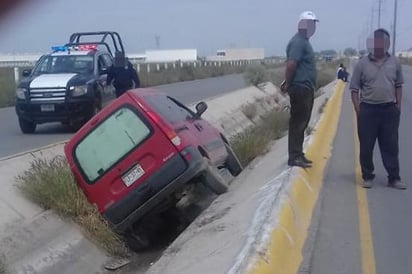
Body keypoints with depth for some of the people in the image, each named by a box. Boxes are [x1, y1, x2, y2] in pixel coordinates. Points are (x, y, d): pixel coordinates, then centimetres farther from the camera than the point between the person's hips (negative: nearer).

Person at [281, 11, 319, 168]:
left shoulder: (304, 41, 17)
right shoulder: (298, 42, -15)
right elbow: (291, 64, -25)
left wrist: (287, 83, 12)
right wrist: (288, 84, -16)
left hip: (306, 88, 10)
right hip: (300, 88, -10)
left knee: (301, 123, 14)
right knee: (297, 123, -7)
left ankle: (298, 154, 21)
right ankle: (294, 157, -4)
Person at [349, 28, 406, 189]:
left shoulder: (394, 63, 5)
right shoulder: (362, 64, -2)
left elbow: (398, 86, 13)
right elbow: (354, 89, 0)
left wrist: (398, 106, 6)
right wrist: (358, 110, -6)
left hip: (389, 110, 2)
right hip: (368, 109, -1)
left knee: (391, 146, 5)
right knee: (366, 146, 4)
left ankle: (394, 178, 12)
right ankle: (367, 177, 17)